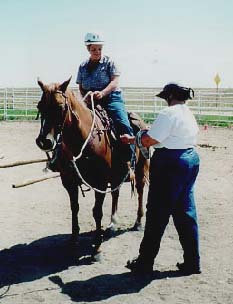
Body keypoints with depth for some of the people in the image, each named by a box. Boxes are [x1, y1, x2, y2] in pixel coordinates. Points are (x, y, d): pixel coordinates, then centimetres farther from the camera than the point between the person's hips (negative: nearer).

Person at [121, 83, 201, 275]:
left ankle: (145, 263, 11)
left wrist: (131, 139, 1)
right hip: (192, 159, 9)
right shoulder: (190, 115, 15)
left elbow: (149, 140, -17)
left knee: (157, 214, 0)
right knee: (186, 212, 13)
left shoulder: (169, 113, -15)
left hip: (169, 164, -9)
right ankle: (192, 263, 19)